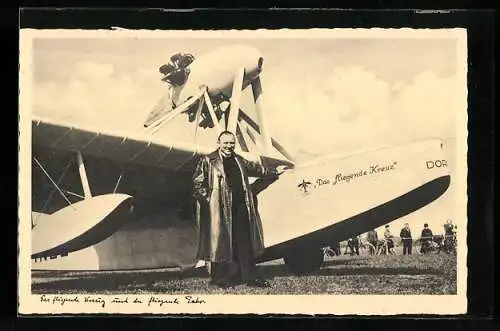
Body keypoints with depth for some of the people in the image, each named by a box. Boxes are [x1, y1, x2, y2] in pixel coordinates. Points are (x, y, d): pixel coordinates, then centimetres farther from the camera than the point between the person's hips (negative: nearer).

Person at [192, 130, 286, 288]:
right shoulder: (208, 161, -1)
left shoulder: (239, 160, 18)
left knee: (245, 242, 5)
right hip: (220, 209, -6)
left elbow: (255, 168, 33)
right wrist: (207, 199, -14)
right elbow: (197, 183, -5)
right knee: (220, 242, 0)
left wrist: (274, 171, 41)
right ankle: (220, 278, 10)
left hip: (241, 207, 6)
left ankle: (250, 277, 10)